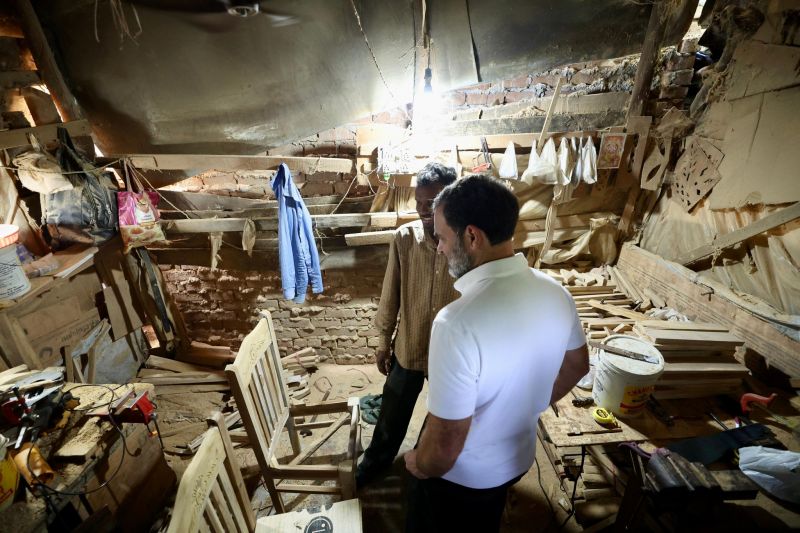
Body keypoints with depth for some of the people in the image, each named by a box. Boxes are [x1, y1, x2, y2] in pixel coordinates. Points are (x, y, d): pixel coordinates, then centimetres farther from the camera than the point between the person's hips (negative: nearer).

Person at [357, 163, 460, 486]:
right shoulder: (404, 238, -13)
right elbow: (391, 294, -3)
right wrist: (384, 341, 3)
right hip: (408, 346, 1)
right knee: (392, 413, 21)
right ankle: (377, 460, 50)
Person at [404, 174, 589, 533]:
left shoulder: (458, 324, -40)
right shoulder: (556, 294, -16)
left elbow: (445, 446, -31)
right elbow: (576, 367, 3)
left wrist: (418, 465, -8)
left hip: (461, 473, -5)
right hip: (518, 455, 6)